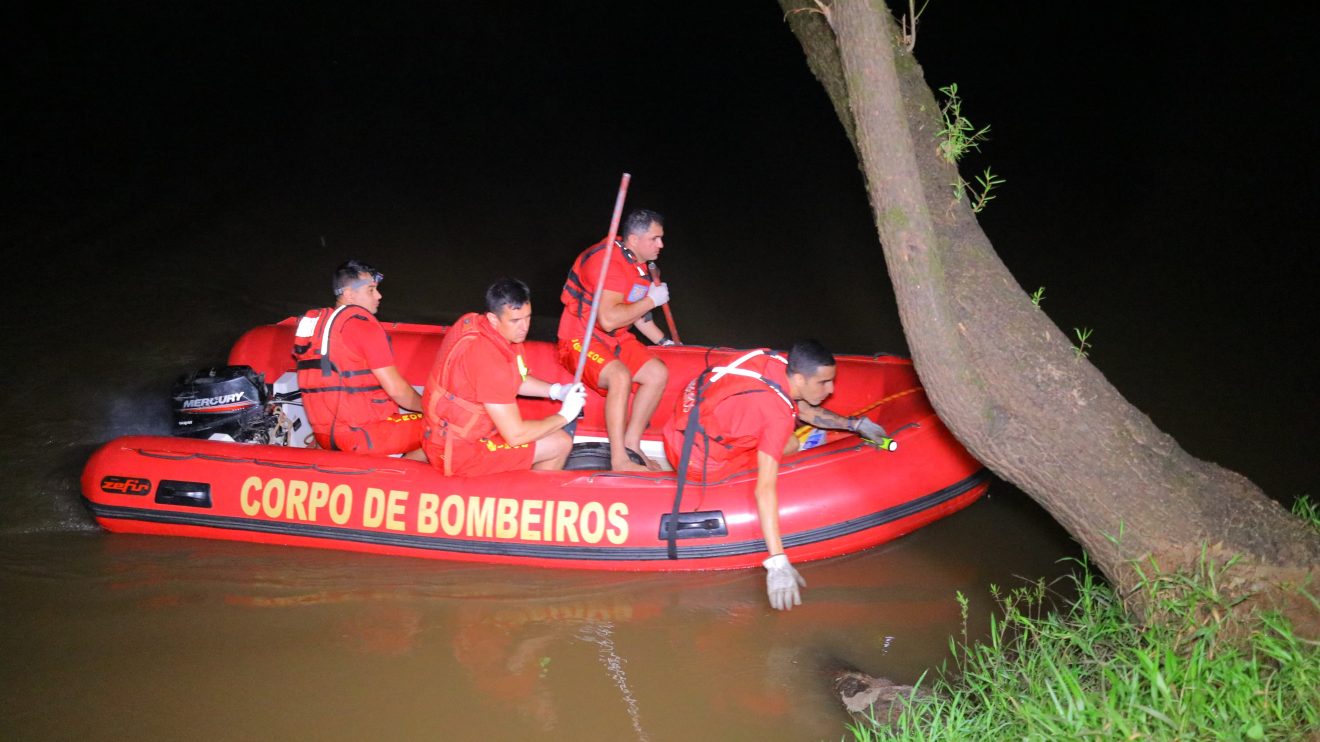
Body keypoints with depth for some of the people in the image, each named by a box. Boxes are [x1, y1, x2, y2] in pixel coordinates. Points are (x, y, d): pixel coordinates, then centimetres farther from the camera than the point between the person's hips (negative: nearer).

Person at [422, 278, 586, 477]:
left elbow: (515, 379, 15)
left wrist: (556, 391, 3)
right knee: (561, 443, -5)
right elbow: (515, 435, -25)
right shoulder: (491, 361, -31)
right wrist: (564, 416, -11)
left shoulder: (472, 322, -3)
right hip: (461, 453, -9)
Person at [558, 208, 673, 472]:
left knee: (658, 373, -9)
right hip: (580, 340, -9)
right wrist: (651, 300, -22)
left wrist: (663, 341, 21)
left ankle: (631, 446, -2)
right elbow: (608, 319, -33)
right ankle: (619, 460, -29)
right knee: (620, 376, -34)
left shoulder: (639, 264, 9)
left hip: (616, 340, 9)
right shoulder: (607, 261, -23)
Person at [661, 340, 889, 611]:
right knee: (790, 445, 0)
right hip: (697, 462, -7)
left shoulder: (775, 361, -4)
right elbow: (765, 489, -31)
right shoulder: (779, 416, -25)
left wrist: (855, 423, 18)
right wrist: (778, 563, -33)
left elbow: (805, 410, 17)